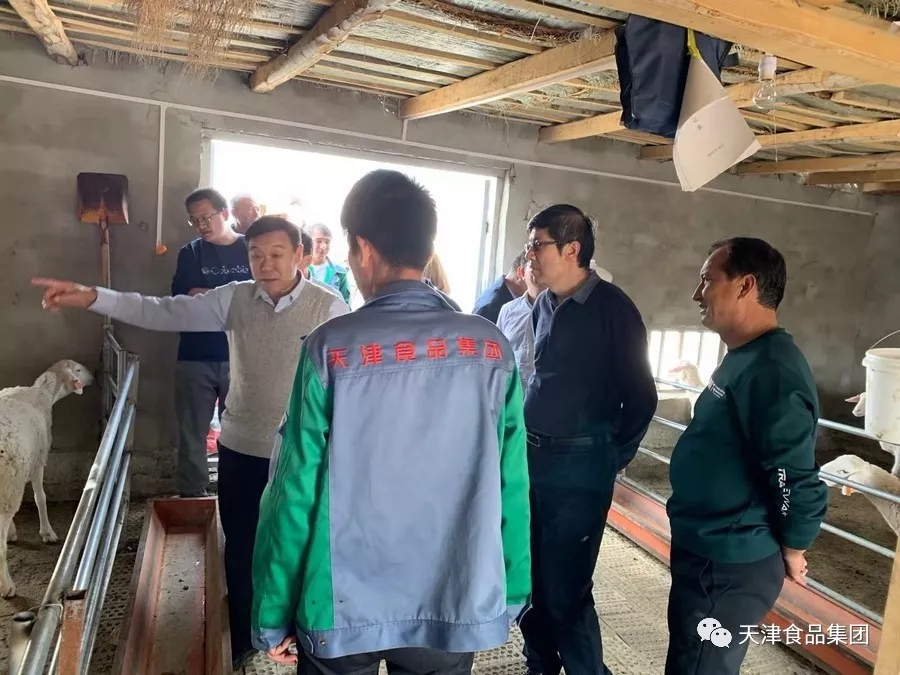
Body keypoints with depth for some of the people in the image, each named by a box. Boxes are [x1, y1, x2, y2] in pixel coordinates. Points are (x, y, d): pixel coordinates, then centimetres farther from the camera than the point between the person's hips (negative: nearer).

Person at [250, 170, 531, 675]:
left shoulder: (332, 348, -14)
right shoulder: (492, 349, -9)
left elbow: (296, 489, -11)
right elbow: (510, 486, -6)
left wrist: (273, 614, 0)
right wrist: (510, 595, 6)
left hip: (345, 608, -1)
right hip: (457, 605, 2)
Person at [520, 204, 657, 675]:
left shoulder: (612, 306, -11)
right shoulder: (543, 304, 9)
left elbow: (640, 395, -7)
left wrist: (614, 458, 0)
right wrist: (526, 441, 13)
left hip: (580, 467, -6)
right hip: (532, 457, 7)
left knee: (564, 590, 0)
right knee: (530, 577, 16)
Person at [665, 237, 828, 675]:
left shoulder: (772, 371, -26)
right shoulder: (743, 358, 8)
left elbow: (798, 483, -27)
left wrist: (790, 555, -10)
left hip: (729, 567, -10)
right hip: (704, 551, 10)